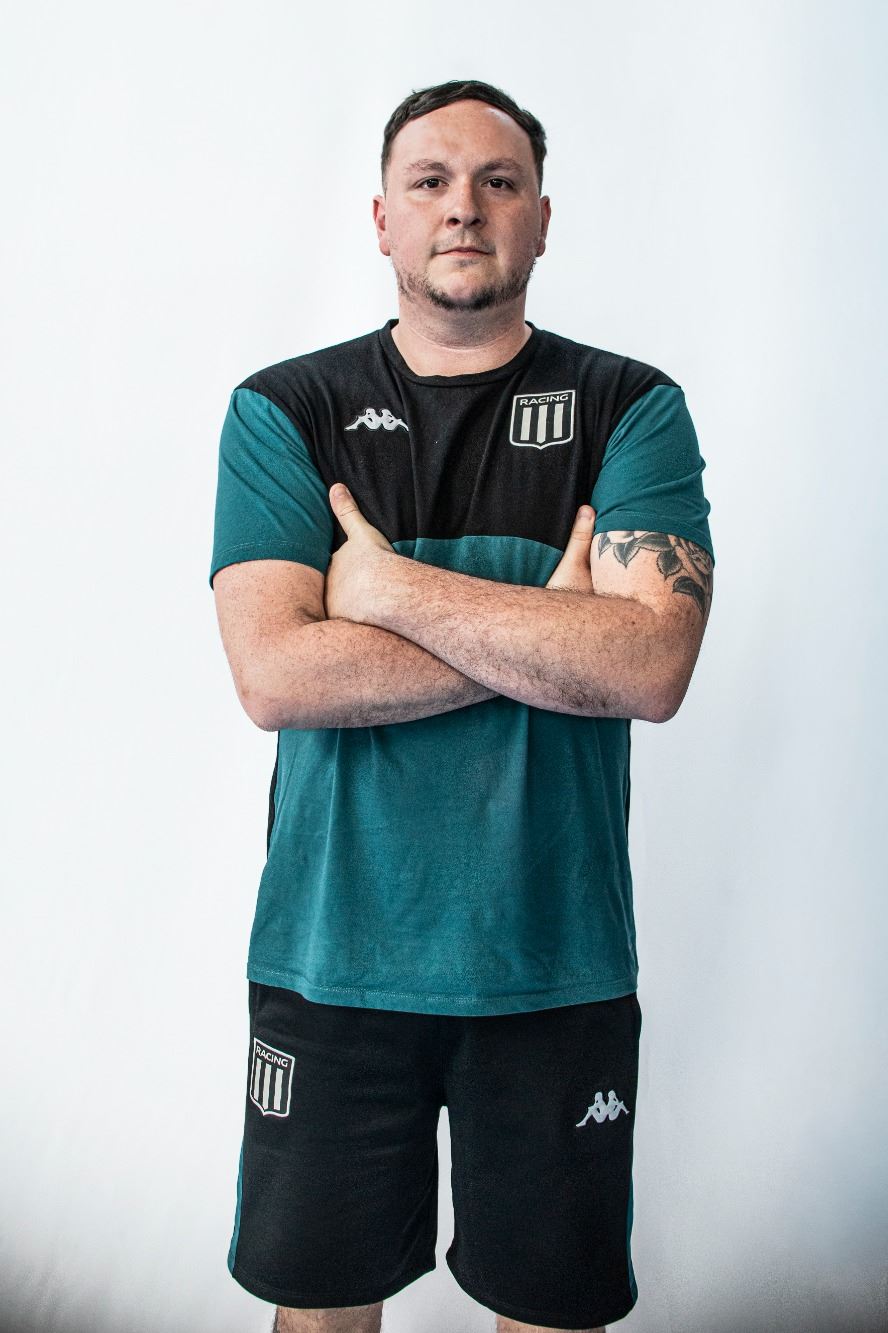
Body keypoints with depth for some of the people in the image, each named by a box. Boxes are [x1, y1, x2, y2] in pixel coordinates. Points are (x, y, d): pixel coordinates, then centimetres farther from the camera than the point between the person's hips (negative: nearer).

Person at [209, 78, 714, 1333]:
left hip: (555, 960, 0)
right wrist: (550, 631, -14)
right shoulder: (282, 411, 0)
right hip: (330, 956, 1)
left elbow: (651, 667, -15)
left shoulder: (632, 408, -1)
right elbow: (275, 674, -14)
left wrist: (392, 585, -15)